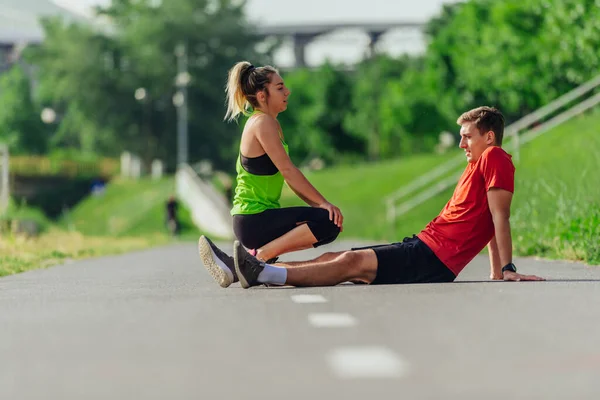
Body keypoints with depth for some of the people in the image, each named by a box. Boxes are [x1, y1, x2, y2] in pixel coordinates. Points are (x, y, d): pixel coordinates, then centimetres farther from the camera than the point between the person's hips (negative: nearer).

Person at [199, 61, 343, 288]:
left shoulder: (272, 125, 16)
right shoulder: (262, 123, -14)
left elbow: (290, 177, 14)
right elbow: (288, 171, -19)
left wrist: (318, 204, 4)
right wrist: (323, 203, -17)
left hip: (260, 216, 10)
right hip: (253, 221, -10)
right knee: (327, 222, -23)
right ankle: (257, 257, -14)